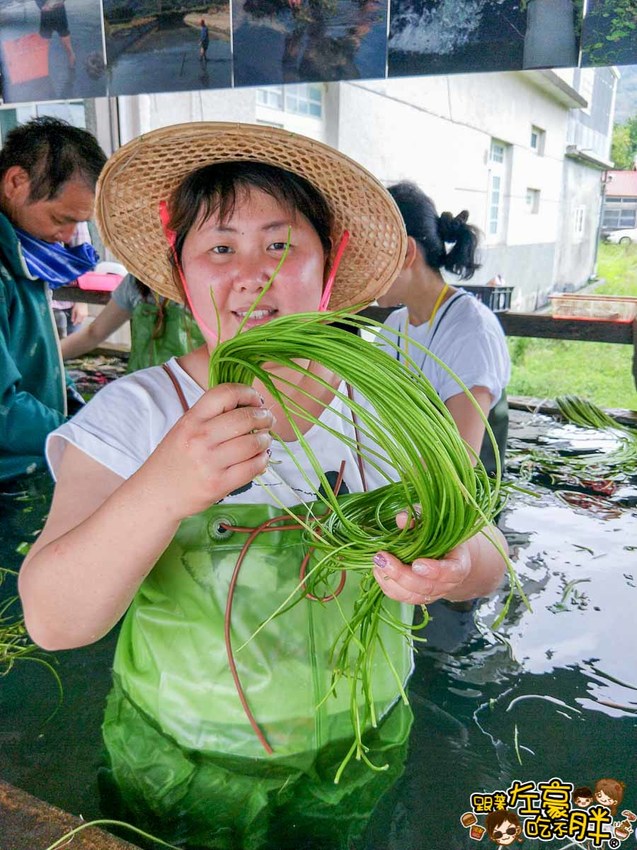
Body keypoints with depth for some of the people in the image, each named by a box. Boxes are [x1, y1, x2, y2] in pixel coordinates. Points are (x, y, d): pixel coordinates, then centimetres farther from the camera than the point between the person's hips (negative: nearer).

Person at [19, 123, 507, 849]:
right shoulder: (131, 413, -15)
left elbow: (489, 558, -8)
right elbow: (52, 620, -23)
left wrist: (456, 564, -32)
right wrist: (162, 491, -42)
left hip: (363, 758, 2)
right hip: (180, 775, -1)